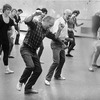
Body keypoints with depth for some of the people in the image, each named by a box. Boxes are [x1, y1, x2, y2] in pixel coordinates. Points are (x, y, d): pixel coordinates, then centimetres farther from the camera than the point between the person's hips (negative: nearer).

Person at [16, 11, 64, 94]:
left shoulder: (46, 31, 9)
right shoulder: (35, 25, -13)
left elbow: (55, 38, 23)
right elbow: (26, 21, -33)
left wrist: (62, 43, 26)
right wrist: (34, 15, -44)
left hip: (34, 51, 8)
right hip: (26, 49, -8)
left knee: (38, 70, 4)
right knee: (30, 66, -28)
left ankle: (28, 88, 18)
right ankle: (21, 82, -3)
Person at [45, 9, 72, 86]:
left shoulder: (66, 23, 12)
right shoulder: (58, 21, -16)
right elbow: (55, 34, -24)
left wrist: (67, 37, 5)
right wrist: (60, 28, -39)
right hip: (56, 43, -9)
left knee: (62, 60, 16)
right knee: (56, 61, -14)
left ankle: (57, 76, 34)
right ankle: (48, 79, -7)